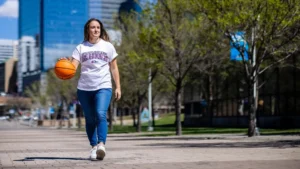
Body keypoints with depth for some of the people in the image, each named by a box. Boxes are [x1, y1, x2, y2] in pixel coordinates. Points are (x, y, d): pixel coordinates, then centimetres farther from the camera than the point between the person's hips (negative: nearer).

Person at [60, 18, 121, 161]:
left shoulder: (108, 46, 7)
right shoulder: (81, 47, 5)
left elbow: (114, 68, 11)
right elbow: (73, 66, -5)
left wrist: (118, 87, 6)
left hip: (103, 87, -2)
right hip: (84, 88, 2)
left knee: (101, 114, -21)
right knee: (90, 119, 6)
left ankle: (101, 145, -27)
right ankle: (94, 147, 14)